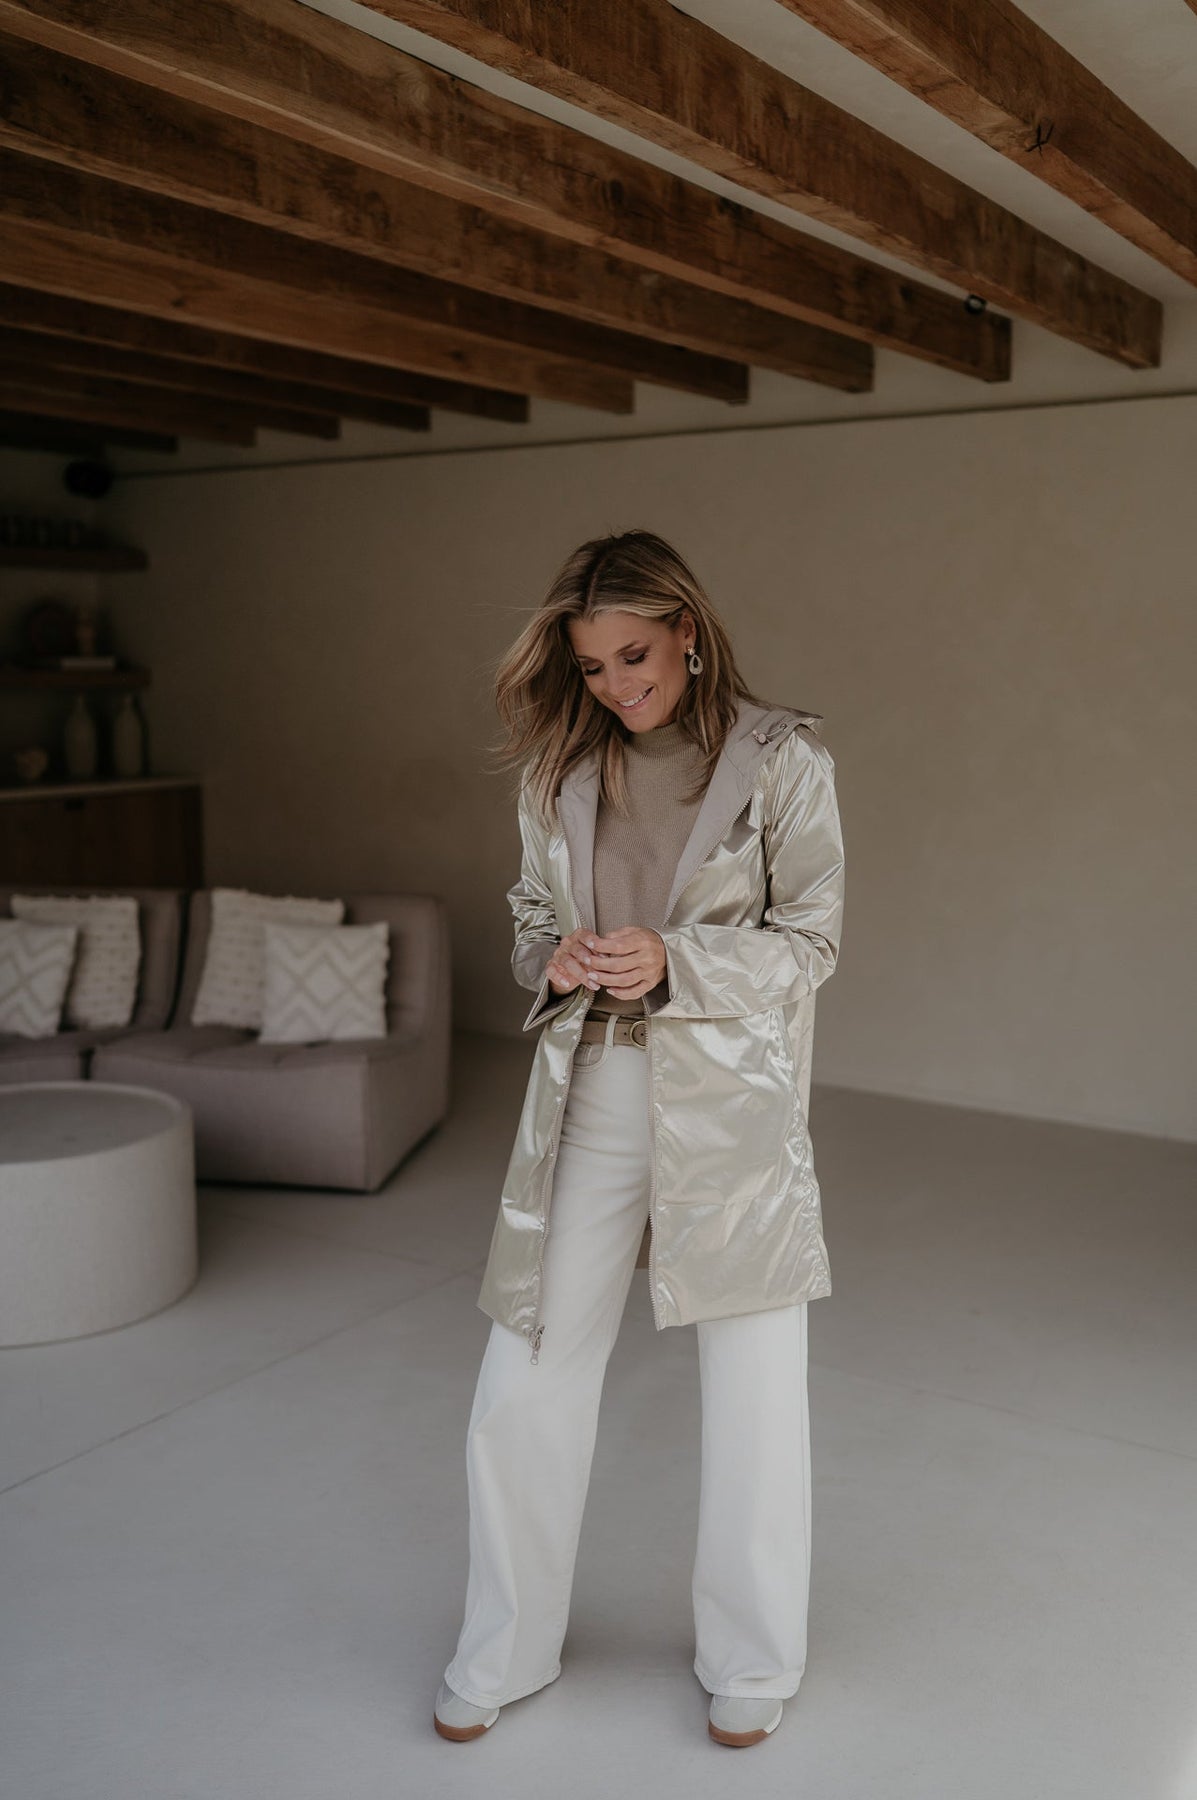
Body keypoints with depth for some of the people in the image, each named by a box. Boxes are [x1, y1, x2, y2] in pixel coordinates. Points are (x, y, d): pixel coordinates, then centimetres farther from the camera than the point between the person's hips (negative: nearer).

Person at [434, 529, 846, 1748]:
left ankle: (750, 1663, 32)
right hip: (588, 1091, 3)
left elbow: (812, 939, -5)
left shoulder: (782, 760, -6)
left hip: (730, 1098, -3)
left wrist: (673, 959, -20)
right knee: (530, 1374, 9)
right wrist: (556, 957, -10)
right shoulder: (563, 768, 5)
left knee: (754, 1391, 8)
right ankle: (504, 1651, 31)